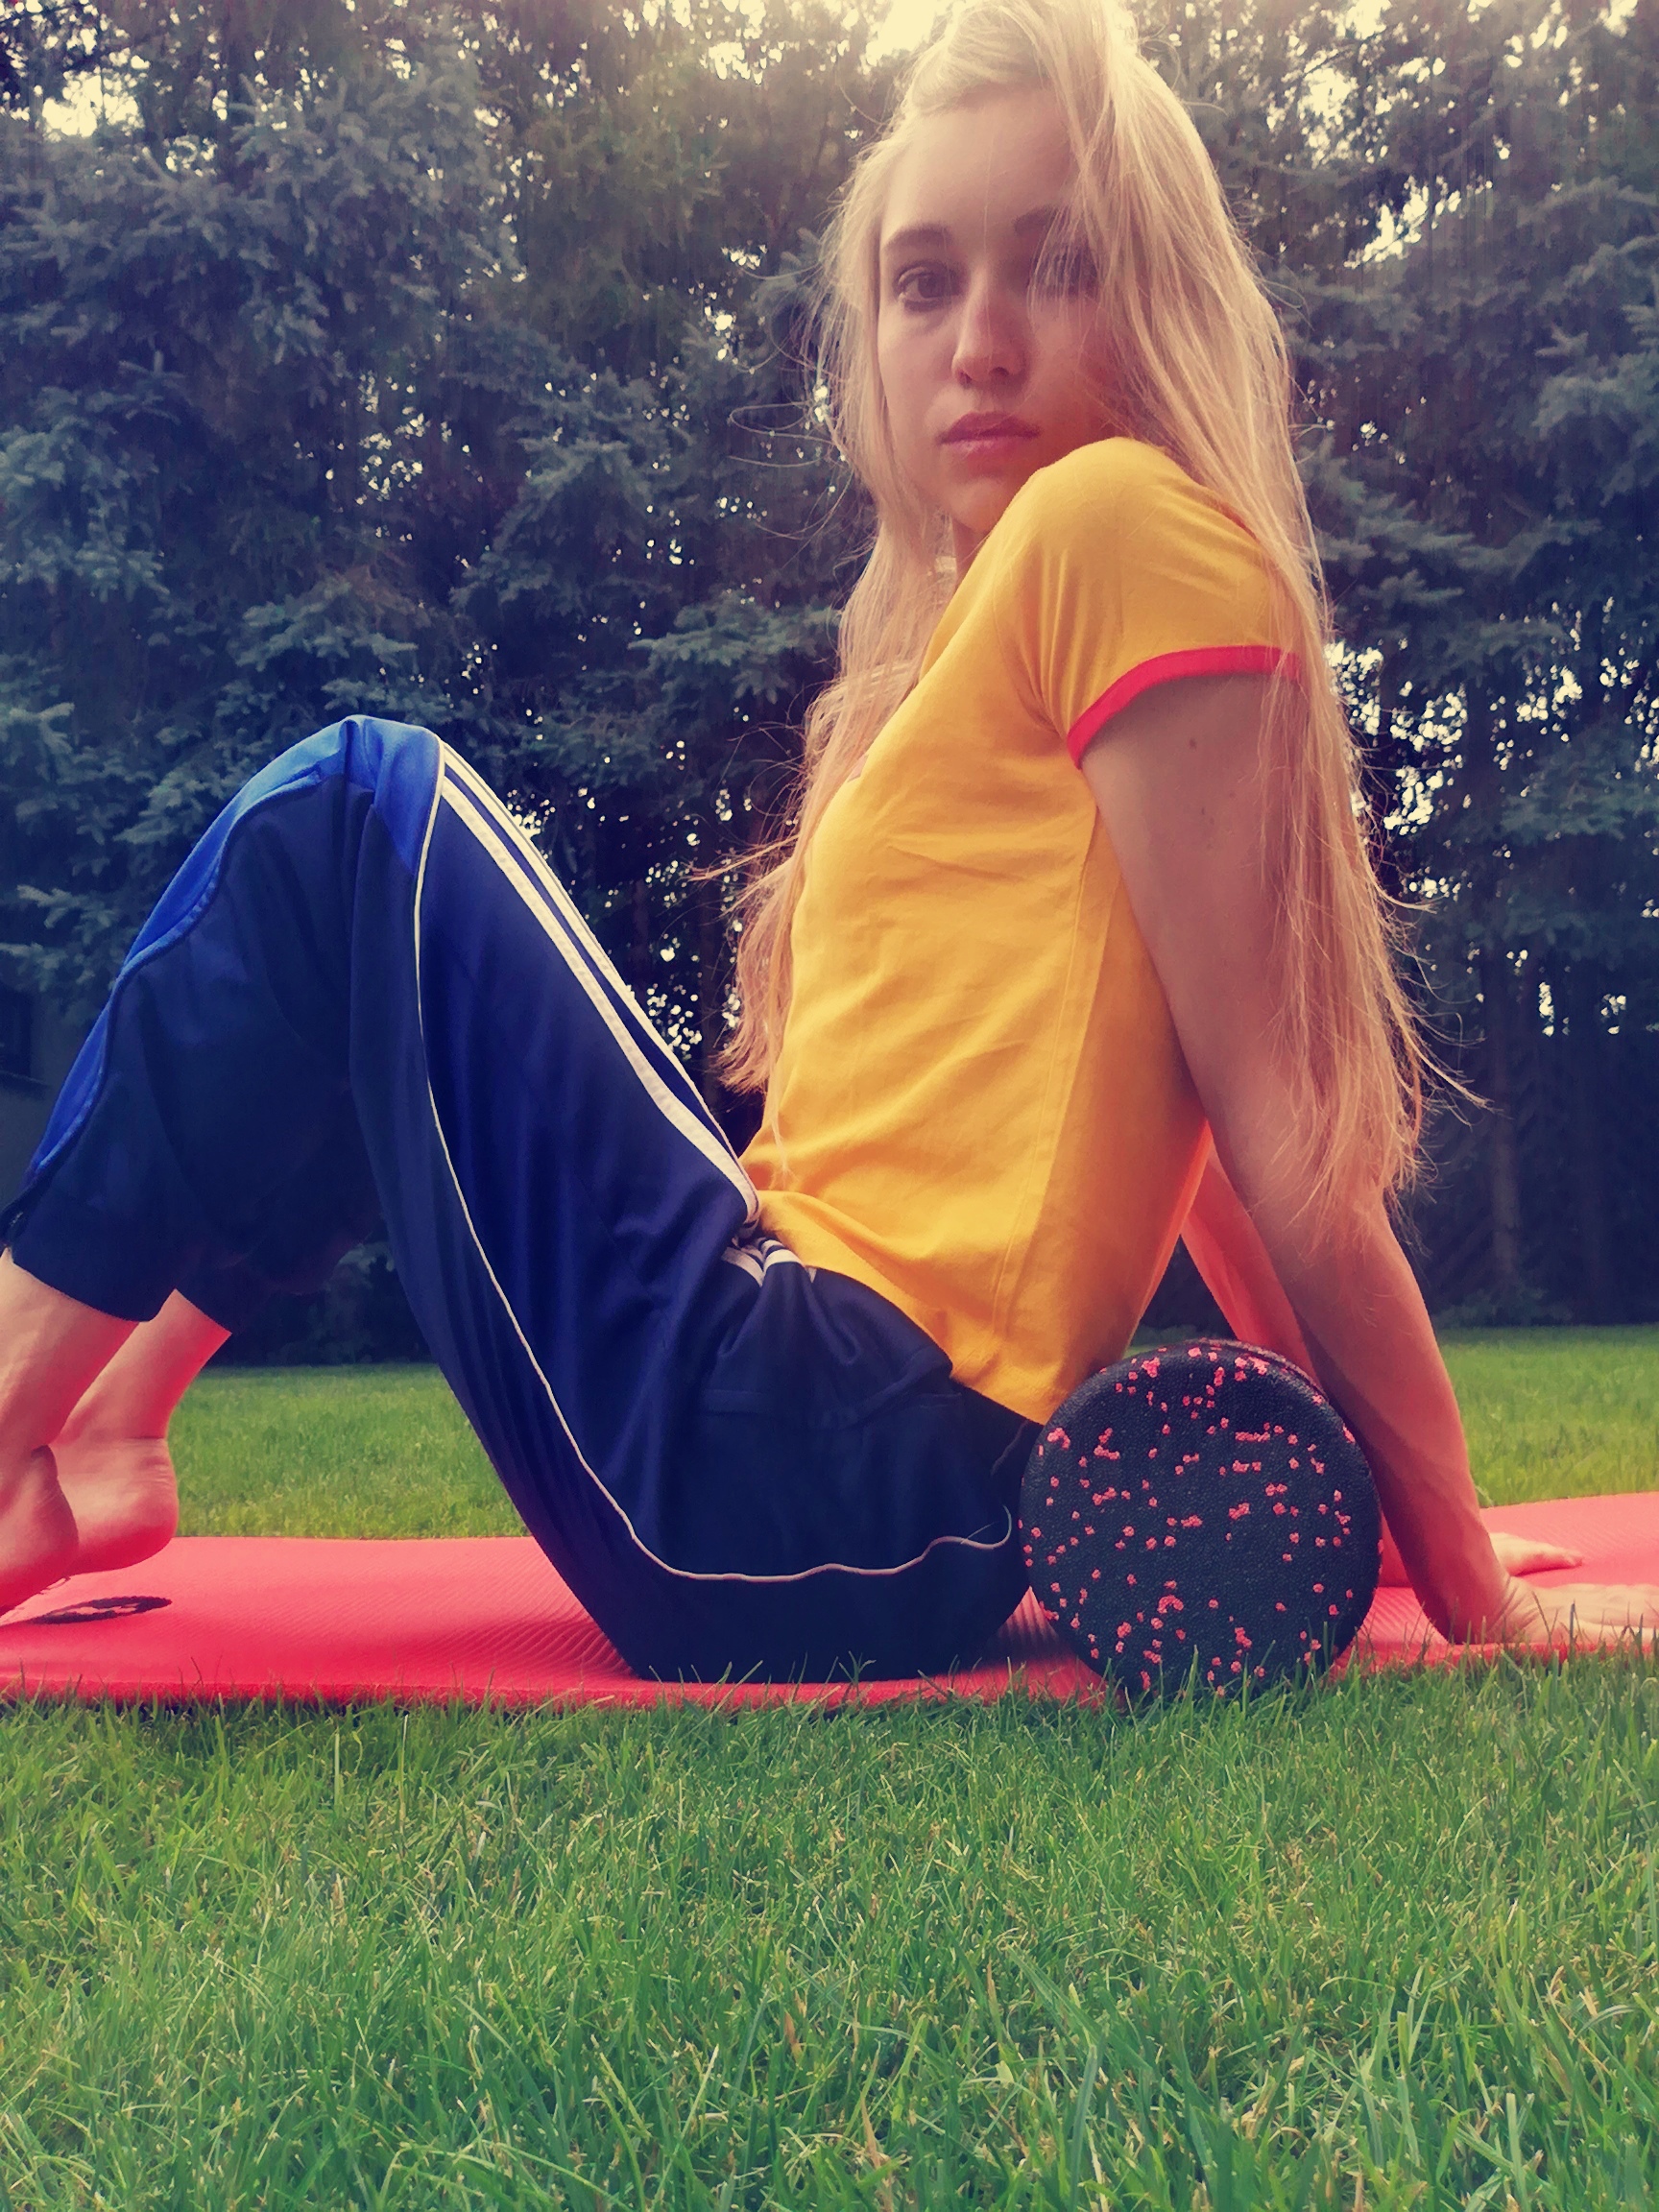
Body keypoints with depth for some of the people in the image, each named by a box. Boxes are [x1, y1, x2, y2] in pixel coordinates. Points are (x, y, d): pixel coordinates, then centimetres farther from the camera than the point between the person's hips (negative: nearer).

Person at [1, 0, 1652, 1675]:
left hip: (792, 1466, -9)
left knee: (356, 812, -4)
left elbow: (1279, 1116, -13)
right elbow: (1164, 1121, 16)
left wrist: (1470, 1587, -9)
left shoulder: (1126, 521, -11)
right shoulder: (970, 631, 17)